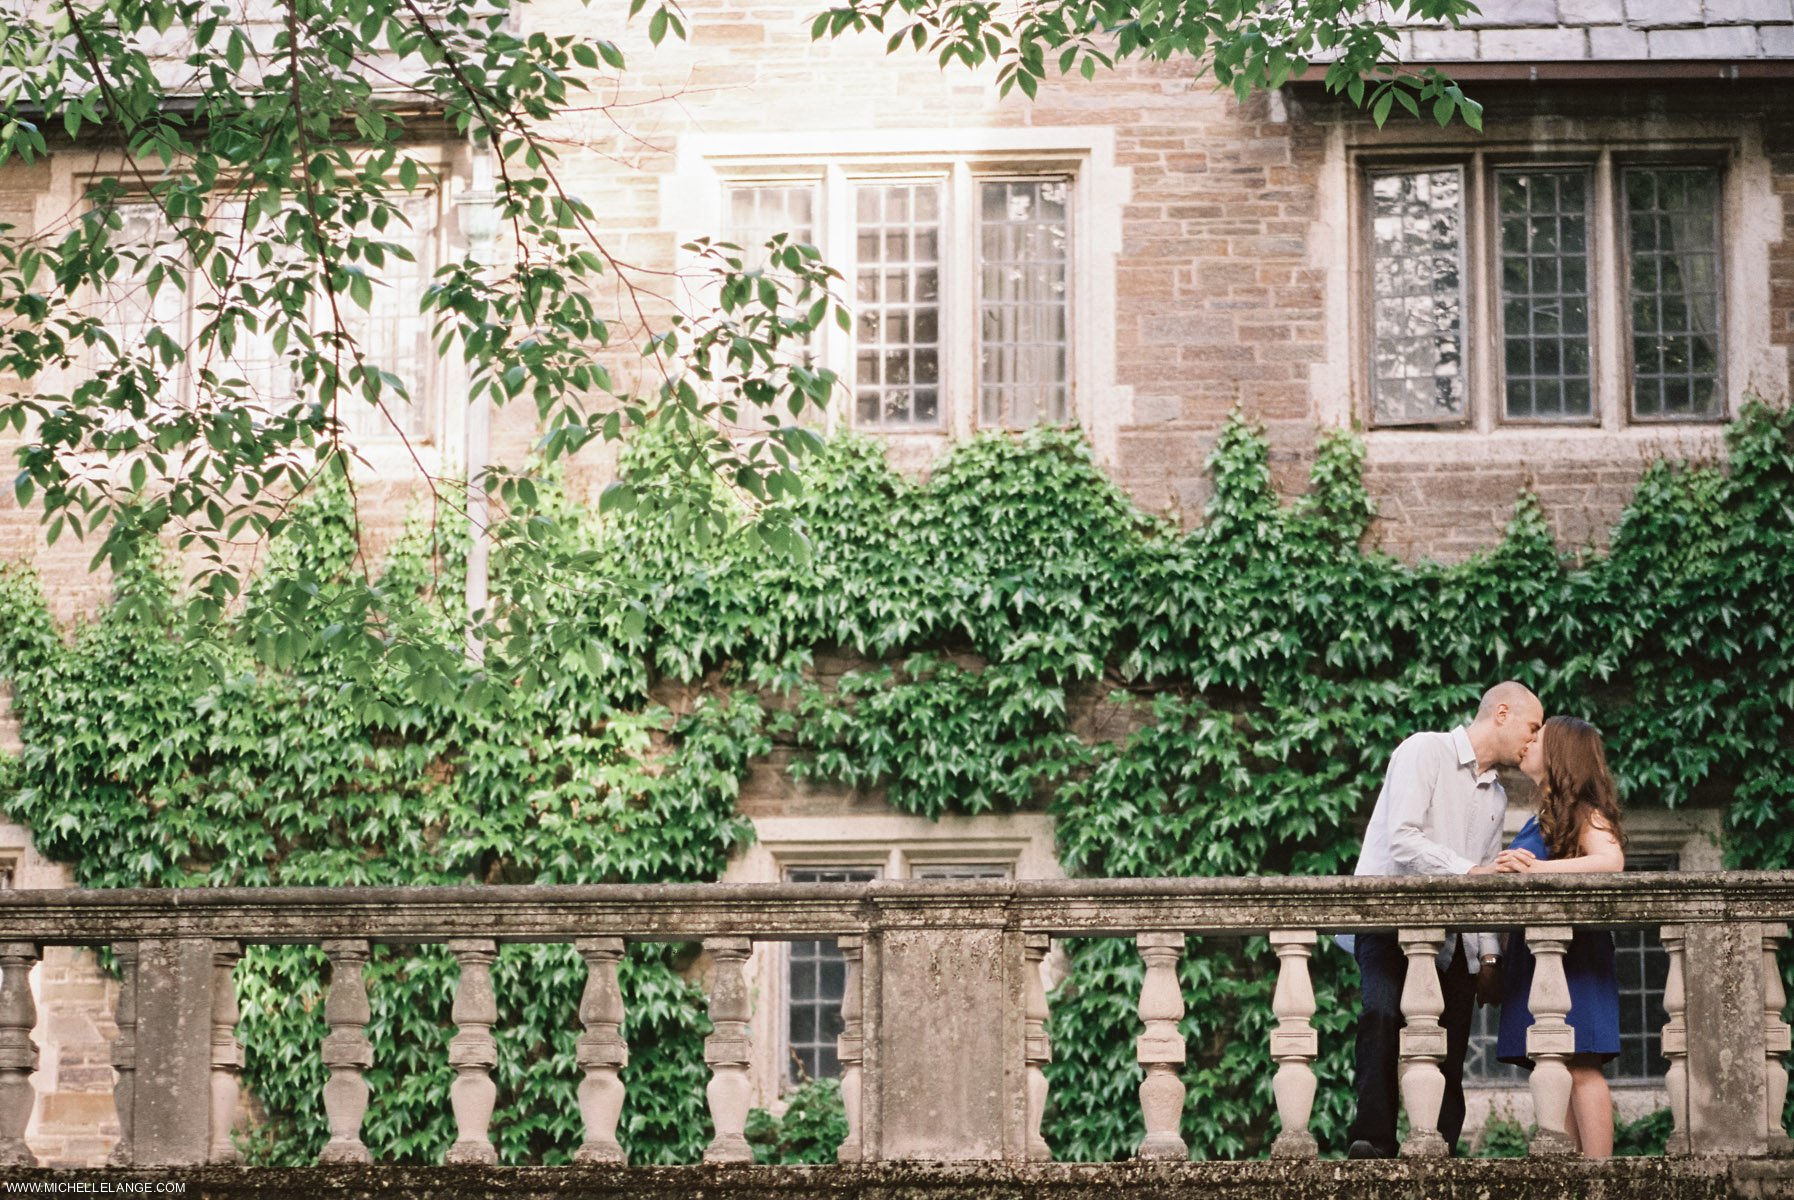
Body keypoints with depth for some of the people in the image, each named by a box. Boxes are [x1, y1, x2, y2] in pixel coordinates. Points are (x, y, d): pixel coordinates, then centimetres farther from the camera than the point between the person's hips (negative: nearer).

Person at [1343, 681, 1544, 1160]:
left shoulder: (1496, 796, 22)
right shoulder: (1424, 752, -2)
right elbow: (1402, 841, -15)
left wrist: (1489, 957, 10)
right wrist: (1467, 871, -22)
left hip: (1448, 939, 8)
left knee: (1449, 1058, 0)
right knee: (1384, 1012, -29)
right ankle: (1373, 1141, -31)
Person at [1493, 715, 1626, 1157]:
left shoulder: (1583, 812, -5)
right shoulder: (1542, 818, 20)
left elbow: (1611, 860, -24)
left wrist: (1536, 868, -30)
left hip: (1573, 957, -9)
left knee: (1579, 1068, -12)